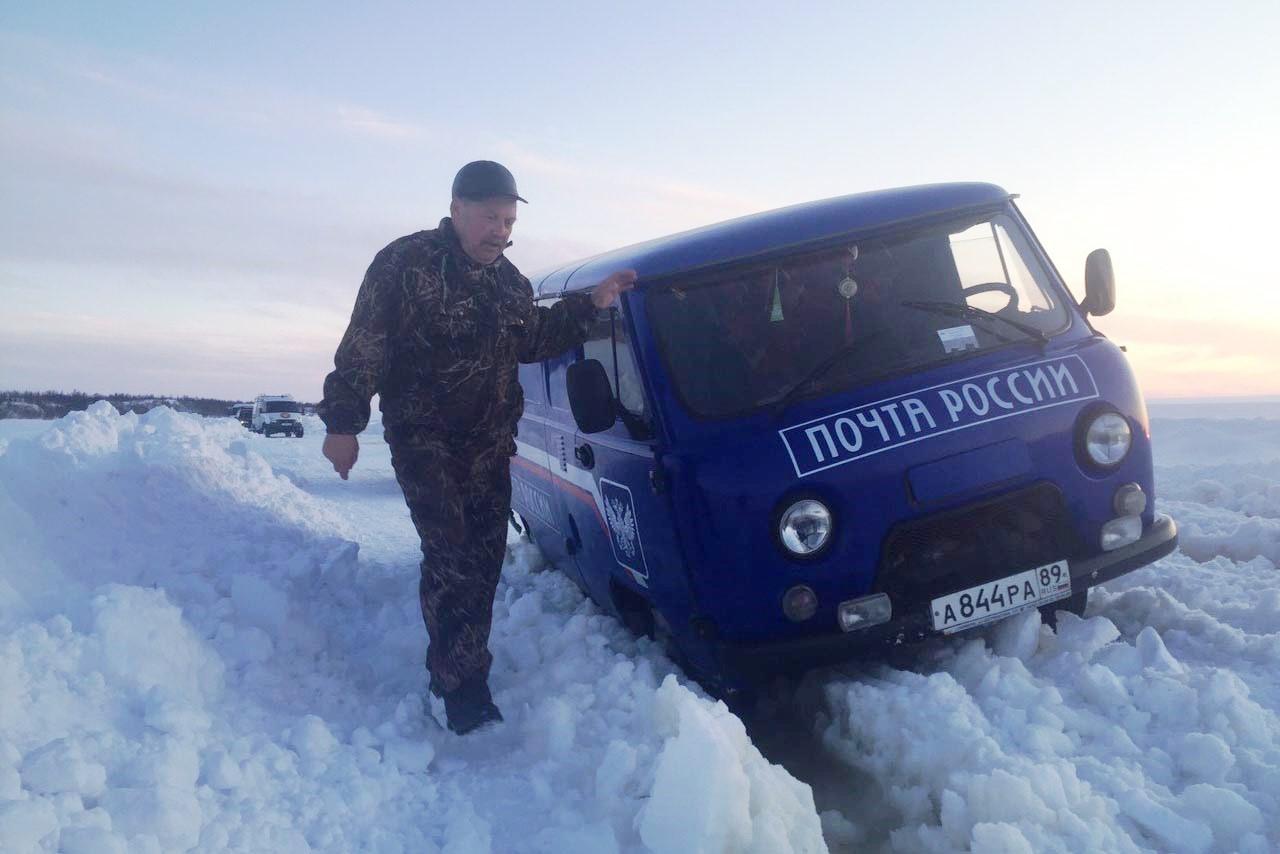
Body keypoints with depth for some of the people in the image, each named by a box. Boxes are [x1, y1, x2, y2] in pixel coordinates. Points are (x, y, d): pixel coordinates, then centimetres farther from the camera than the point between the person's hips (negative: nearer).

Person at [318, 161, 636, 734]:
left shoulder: (506, 278, 12)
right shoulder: (407, 263, -10)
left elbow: (531, 341, 22)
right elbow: (361, 349, -11)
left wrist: (589, 304, 14)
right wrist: (342, 423, -13)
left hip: (488, 447, 7)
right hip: (424, 444, -7)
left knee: (484, 561, 7)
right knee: (452, 559, -14)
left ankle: (452, 670, 20)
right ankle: (464, 692, -6)